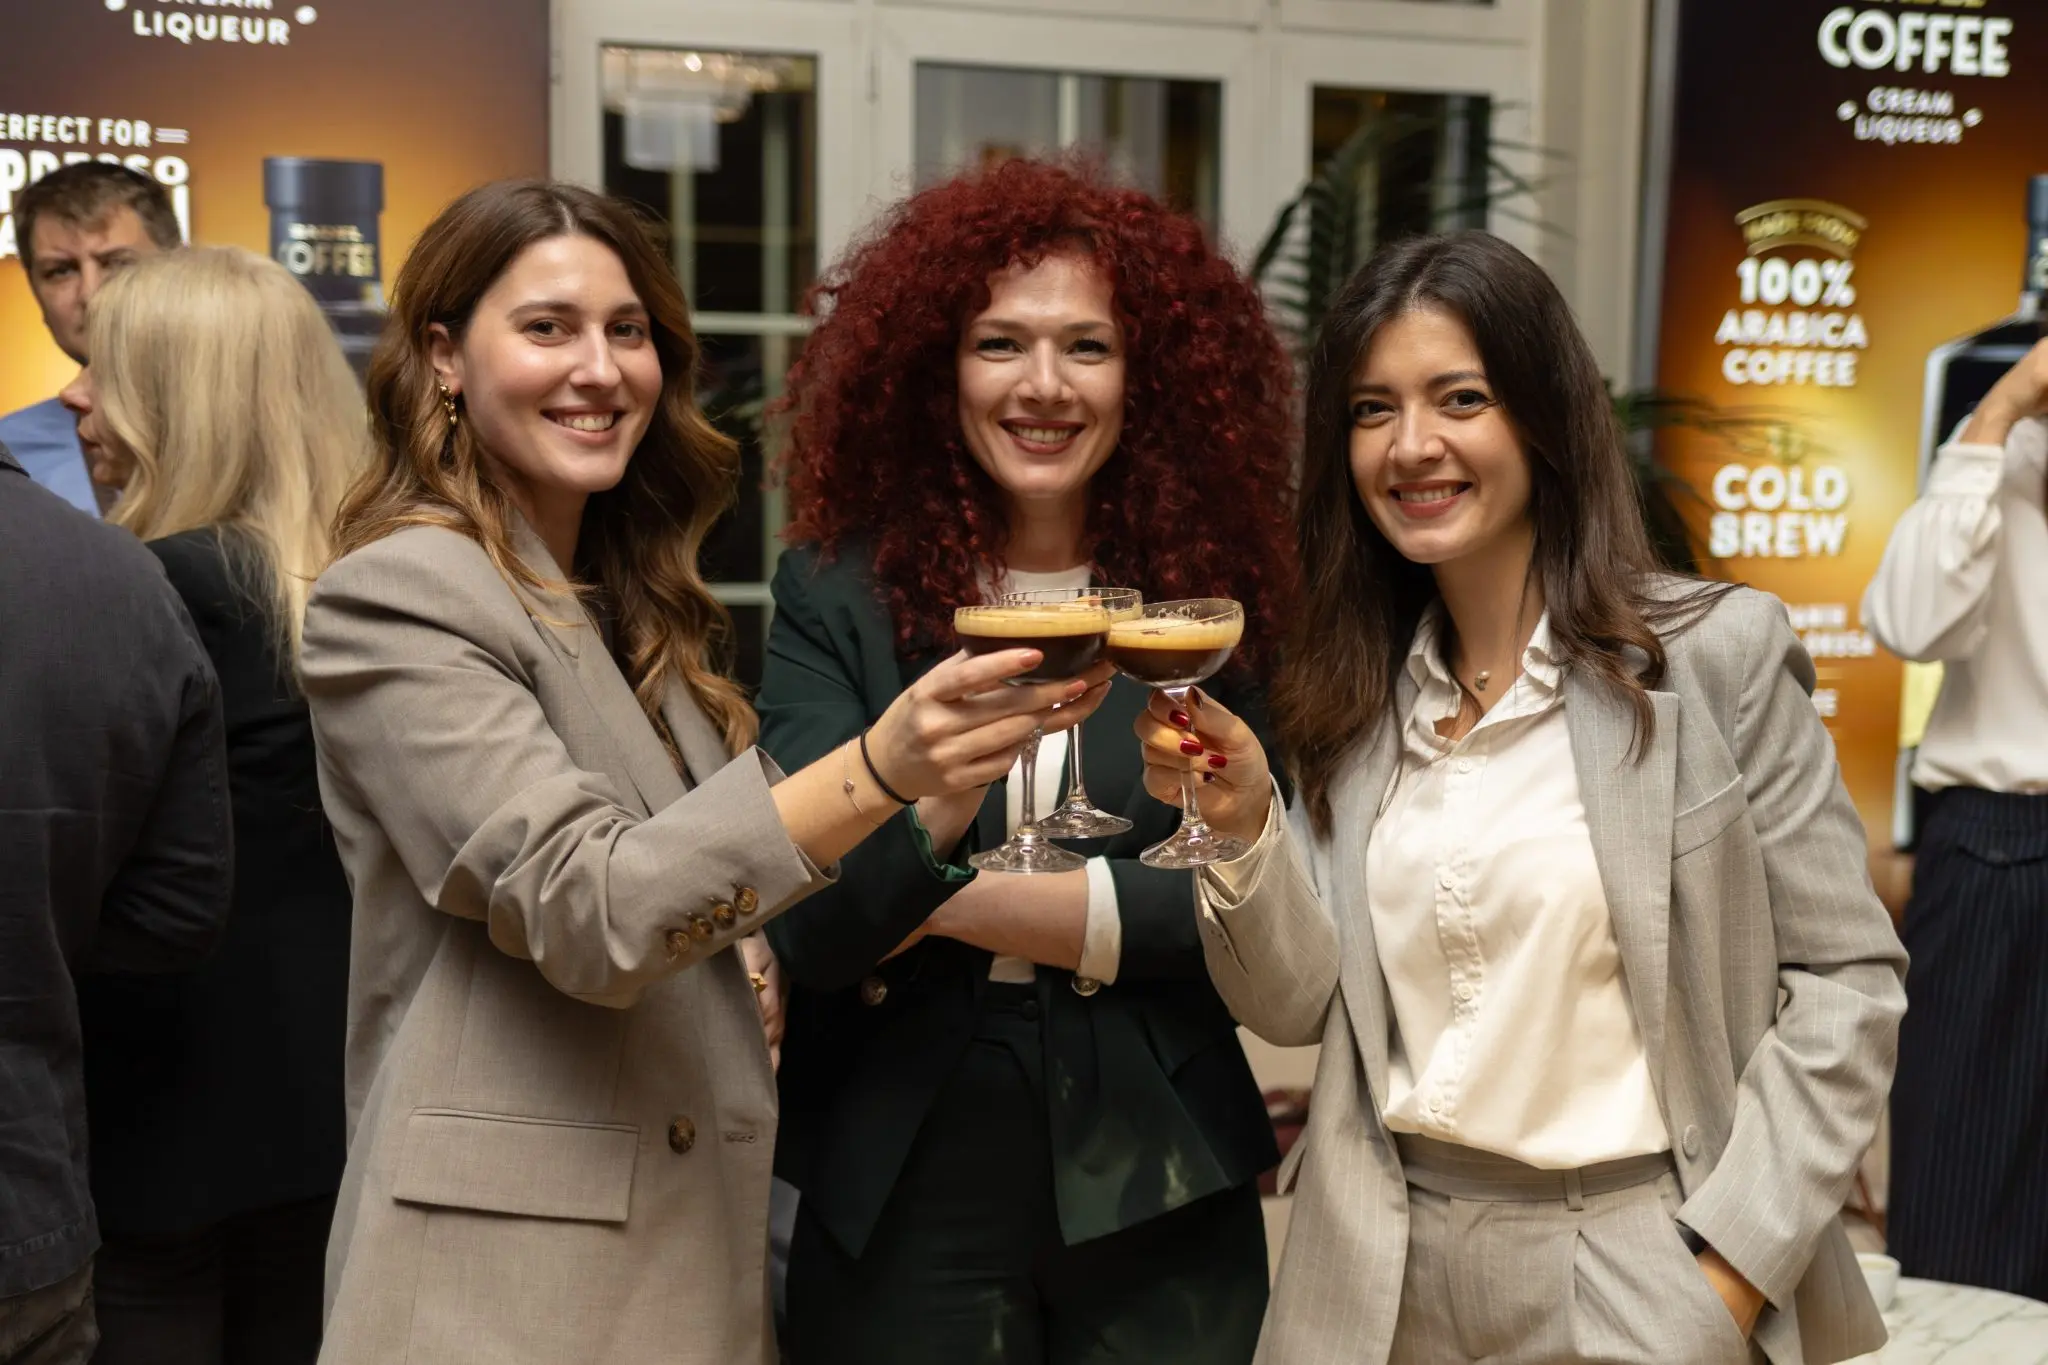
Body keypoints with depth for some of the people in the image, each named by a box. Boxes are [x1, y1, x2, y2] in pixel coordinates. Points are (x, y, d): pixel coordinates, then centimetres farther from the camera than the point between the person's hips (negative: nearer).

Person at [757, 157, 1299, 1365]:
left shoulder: (1212, 595, -2)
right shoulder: (838, 595, -4)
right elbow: (807, 929, -13)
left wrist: (957, 905, -10)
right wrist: (936, 772, -31)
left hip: (1160, 1193, 1)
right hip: (901, 1193, 0)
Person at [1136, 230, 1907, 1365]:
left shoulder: (1717, 651, -10)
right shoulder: (1355, 687, 2)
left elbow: (1843, 983, -9)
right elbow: (1298, 1005, 1)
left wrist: (1730, 1272, -14)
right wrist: (1243, 824, -16)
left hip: (1639, 1269, -4)